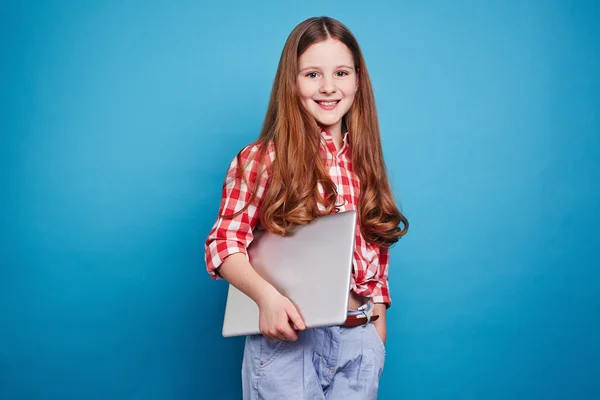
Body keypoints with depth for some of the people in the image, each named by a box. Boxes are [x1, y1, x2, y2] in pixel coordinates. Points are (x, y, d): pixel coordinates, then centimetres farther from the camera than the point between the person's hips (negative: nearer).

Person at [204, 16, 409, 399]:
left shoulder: (364, 161, 6)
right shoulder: (262, 159, -8)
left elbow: (375, 255, 11)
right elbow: (224, 243, -8)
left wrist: (378, 335, 11)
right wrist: (266, 295, -25)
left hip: (359, 341, 4)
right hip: (287, 337, -4)